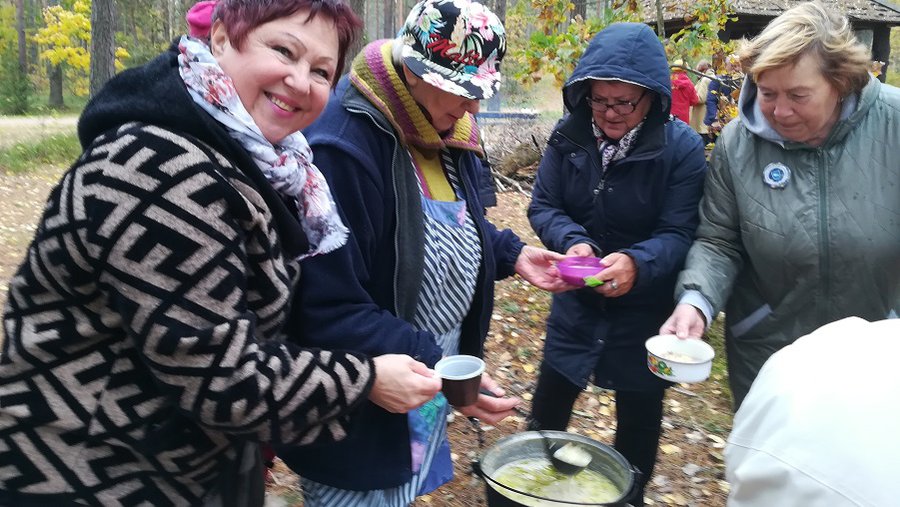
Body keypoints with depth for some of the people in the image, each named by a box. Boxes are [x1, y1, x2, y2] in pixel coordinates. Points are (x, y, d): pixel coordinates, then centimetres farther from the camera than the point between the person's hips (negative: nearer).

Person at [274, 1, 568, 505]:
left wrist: (512, 253, 0)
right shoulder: (342, 149, -29)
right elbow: (328, 312, -30)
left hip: (435, 372, 8)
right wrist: (439, 368, -34)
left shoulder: (446, 131, 1)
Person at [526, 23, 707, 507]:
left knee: (638, 421, 17)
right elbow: (543, 206, -6)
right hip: (577, 300, 3)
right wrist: (573, 242, -27)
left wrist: (636, 263, -40)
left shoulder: (681, 147, -18)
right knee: (546, 412, 15)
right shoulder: (568, 135, -8)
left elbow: (679, 232, -20)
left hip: (644, 310, -2)